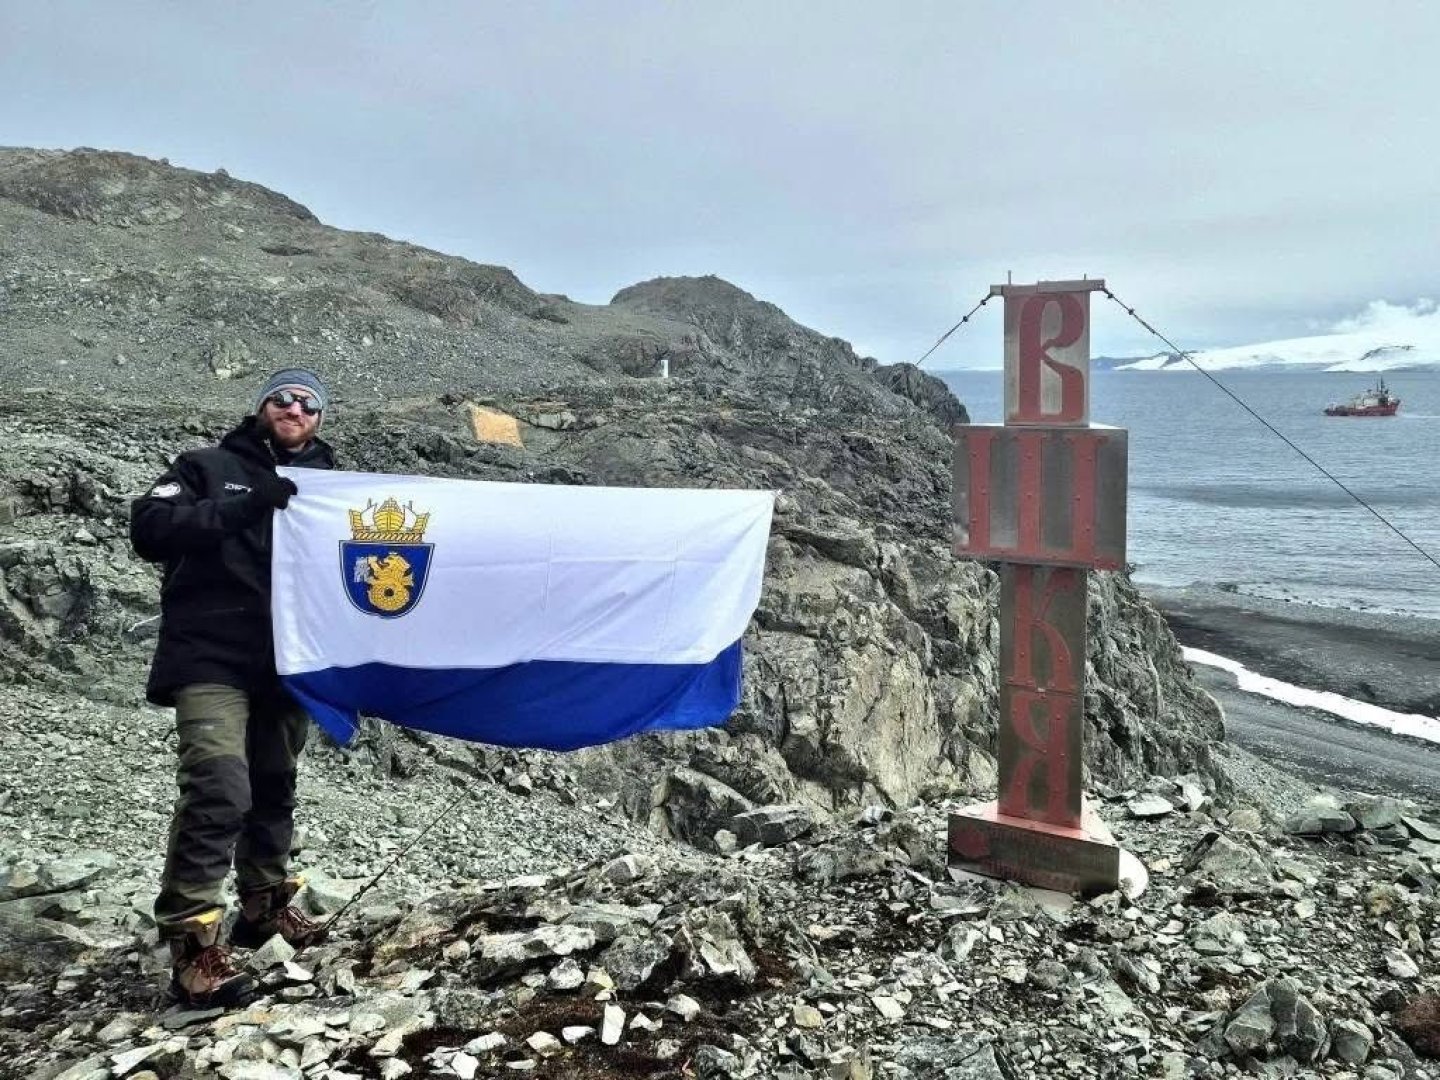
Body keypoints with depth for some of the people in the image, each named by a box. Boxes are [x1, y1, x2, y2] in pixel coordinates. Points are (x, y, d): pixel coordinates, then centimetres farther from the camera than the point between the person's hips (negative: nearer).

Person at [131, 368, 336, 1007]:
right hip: (212, 660, -5)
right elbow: (149, 529, -9)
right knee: (219, 790, -17)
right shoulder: (209, 468, 6)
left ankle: (263, 906, 32)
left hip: (286, 662, 5)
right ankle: (192, 947, -14)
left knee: (273, 787, 15)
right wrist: (241, 508, -20)